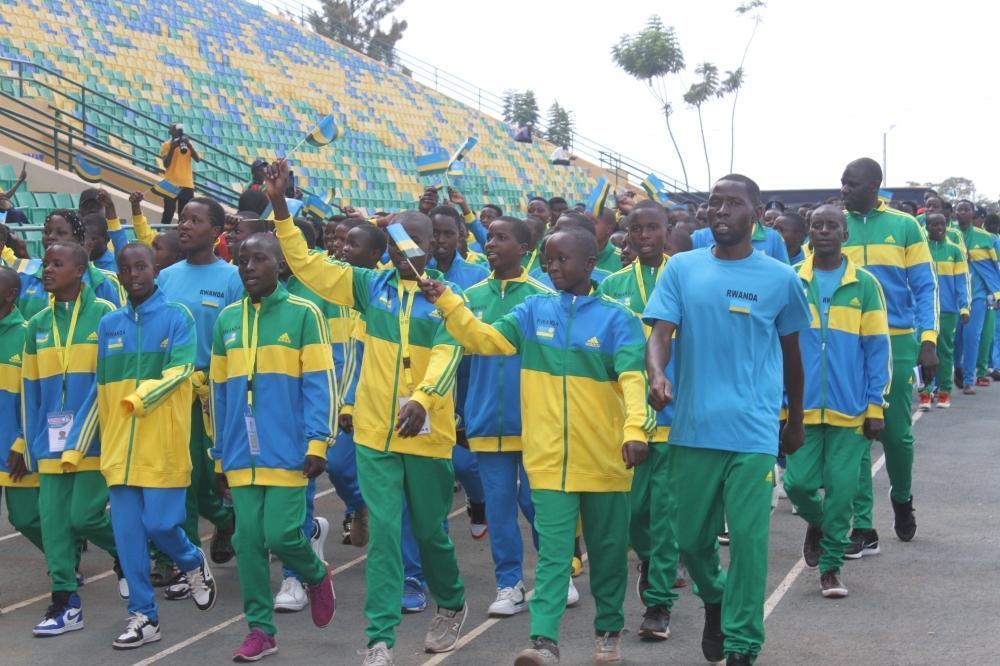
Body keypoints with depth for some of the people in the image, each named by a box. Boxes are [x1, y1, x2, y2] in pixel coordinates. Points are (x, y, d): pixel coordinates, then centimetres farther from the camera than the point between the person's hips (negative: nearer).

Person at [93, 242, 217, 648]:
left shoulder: (176, 317, -2)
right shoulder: (109, 325, 11)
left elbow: (180, 371, -13)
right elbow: (102, 390, 16)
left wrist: (138, 400, -20)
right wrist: (107, 437, 15)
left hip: (164, 445, -4)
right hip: (119, 447, 4)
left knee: (160, 523, -6)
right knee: (127, 533, 4)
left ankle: (194, 563, 26)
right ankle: (143, 617, 13)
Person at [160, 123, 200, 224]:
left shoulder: (188, 144, 10)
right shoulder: (166, 145, 0)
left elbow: (198, 159, -4)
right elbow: (166, 164, -10)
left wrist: (189, 144, -15)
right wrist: (172, 148, -17)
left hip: (187, 185, 3)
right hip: (171, 184, -3)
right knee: (168, 213, -6)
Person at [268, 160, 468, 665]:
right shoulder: (371, 286, 5)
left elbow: (446, 354, -18)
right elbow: (305, 265, 2)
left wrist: (422, 400, -36)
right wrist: (281, 208, -8)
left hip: (425, 434, -1)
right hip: (374, 433, 2)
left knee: (430, 530, 13)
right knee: (383, 533, -3)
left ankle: (451, 606, 38)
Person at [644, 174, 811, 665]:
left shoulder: (780, 279, 3)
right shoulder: (682, 269, 4)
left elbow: (791, 353, 14)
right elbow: (660, 332, -5)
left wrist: (796, 420, 22)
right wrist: (657, 376, -27)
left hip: (753, 431, -2)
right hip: (692, 427, 2)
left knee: (748, 539, -5)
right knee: (691, 537, 11)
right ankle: (714, 599, 42)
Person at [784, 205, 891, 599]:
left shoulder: (864, 285, 1)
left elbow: (877, 349, 2)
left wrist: (875, 406, -2)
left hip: (849, 408, 0)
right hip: (801, 406, 1)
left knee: (841, 488, 0)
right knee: (799, 482, -2)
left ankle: (831, 565, 15)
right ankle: (817, 523, 31)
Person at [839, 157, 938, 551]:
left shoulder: (905, 227, 1)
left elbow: (925, 287, 1)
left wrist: (928, 341, -8)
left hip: (897, 342, -1)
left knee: (896, 432, 5)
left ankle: (902, 498, 35)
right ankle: (863, 528, 8)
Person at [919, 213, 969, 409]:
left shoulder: (955, 250, 6)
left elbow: (961, 281, 6)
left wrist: (964, 307, -3)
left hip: (948, 309, 1)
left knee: (945, 349, 5)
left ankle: (944, 390, 12)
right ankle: (925, 391, 1)